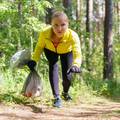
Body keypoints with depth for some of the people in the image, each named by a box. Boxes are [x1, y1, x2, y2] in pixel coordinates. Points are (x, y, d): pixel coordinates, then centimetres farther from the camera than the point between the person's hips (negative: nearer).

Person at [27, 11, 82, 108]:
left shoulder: (72, 35, -45)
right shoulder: (45, 33, -39)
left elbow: (77, 54, -56)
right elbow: (39, 46, -18)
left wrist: (76, 65, -76)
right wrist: (34, 60, -29)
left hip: (67, 52, -1)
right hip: (50, 50, 1)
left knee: (67, 76, -1)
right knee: (53, 66, -25)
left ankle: (65, 93, 36)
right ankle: (57, 97, -16)